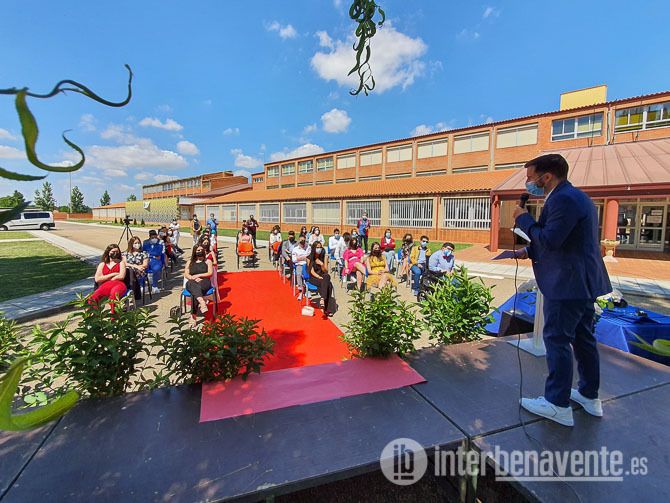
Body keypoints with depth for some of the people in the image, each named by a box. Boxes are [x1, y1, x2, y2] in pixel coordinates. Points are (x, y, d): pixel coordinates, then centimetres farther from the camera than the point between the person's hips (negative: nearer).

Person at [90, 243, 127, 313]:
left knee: (114, 292, -39)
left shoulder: (121, 262, 17)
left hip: (118, 284, -3)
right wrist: (113, 274, 2)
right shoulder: (102, 264, 22)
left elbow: (121, 276, 1)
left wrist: (106, 279, 3)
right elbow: (97, 279, 8)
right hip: (105, 286, 3)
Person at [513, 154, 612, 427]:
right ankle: (590, 396, 32)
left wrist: (524, 219, -11)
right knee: (583, 337, 18)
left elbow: (550, 240, -23)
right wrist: (528, 252, 11)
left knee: (557, 339, -2)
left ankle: (558, 404, 8)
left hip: (567, 284, -11)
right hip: (584, 281, 11)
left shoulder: (563, 200, -18)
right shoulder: (576, 196, 16)